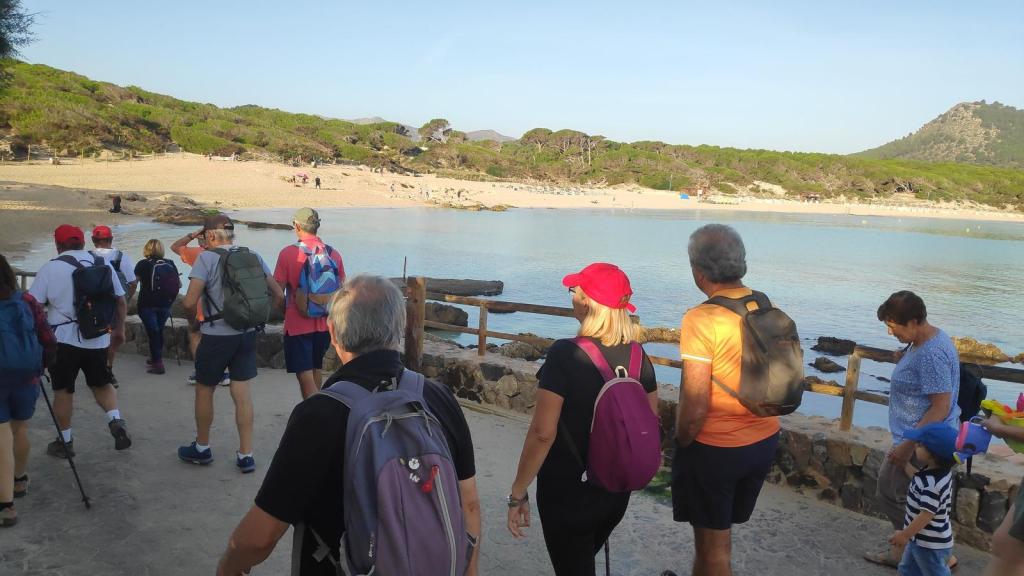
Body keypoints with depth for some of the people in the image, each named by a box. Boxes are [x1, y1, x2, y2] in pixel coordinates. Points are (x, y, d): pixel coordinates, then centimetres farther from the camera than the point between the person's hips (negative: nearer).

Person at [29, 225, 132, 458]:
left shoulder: (50, 268, -7)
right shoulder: (104, 264, 4)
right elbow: (121, 301, 8)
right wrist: (120, 328, 20)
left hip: (63, 340, -3)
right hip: (98, 339, 3)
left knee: (63, 390, 10)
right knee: (101, 384, 20)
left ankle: (65, 442, 18)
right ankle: (116, 421, -1)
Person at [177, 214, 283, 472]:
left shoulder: (207, 258, -11)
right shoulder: (253, 256, 3)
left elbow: (190, 302, -16)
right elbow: (278, 294, 4)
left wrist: (192, 312, 5)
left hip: (217, 336, -4)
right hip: (247, 334, 4)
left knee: (204, 390, 16)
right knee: (242, 393, 9)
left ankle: (202, 448, 31)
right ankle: (246, 455, 12)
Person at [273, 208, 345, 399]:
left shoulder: (288, 253, -11)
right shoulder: (333, 253, 0)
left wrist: (280, 311, 10)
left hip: (298, 324, -5)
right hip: (324, 324, 5)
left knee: (305, 375, -1)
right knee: (316, 370, 21)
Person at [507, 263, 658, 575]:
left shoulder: (566, 354, -23)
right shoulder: (638, 355, -5)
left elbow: (543, 433, -24)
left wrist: (517, 493, -14)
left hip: (567, 492, -5)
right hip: (618, 490, 6)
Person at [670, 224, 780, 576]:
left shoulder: (701, 319, -24)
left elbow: (695, 408, -24)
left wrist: (681, 444, -6)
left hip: (714, 449, -6)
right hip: (765, 441, 6)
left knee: (714, 543, 14)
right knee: (715, 531, 25)